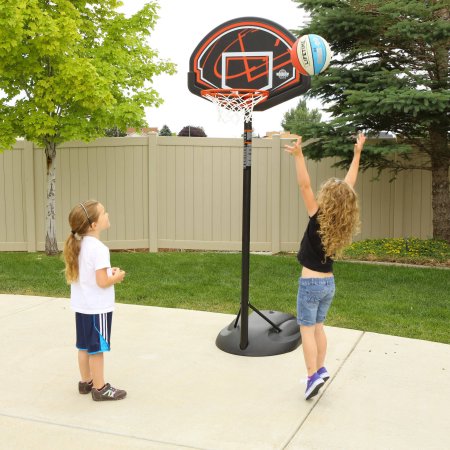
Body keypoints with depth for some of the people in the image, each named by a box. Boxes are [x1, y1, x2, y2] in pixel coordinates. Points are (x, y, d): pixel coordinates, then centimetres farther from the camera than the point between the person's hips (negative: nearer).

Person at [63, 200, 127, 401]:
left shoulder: (79, 245, 4)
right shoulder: (98, 248, -23)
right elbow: (102, 282, -24)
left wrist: (108, 272, 8)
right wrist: (116, 277, -6)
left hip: (82, 305, 8)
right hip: (97, 307, -8)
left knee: (85, 346, 18)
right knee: (97, 348, 2)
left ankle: (86, 381, 31)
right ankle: (100, 388, 13)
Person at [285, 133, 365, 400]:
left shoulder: (319, 219, -18)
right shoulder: (343, 223, -4)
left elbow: (305, 185, -25)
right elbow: (349, 186, 4)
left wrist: (299, 155, -27)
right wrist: (357, 153, 9)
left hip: (311, 283, -6)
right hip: (329, 283, 6)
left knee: (307, 330, 1)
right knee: (318, 327, 19)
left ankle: (313, 376, -4)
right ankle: (320, 370, 23)